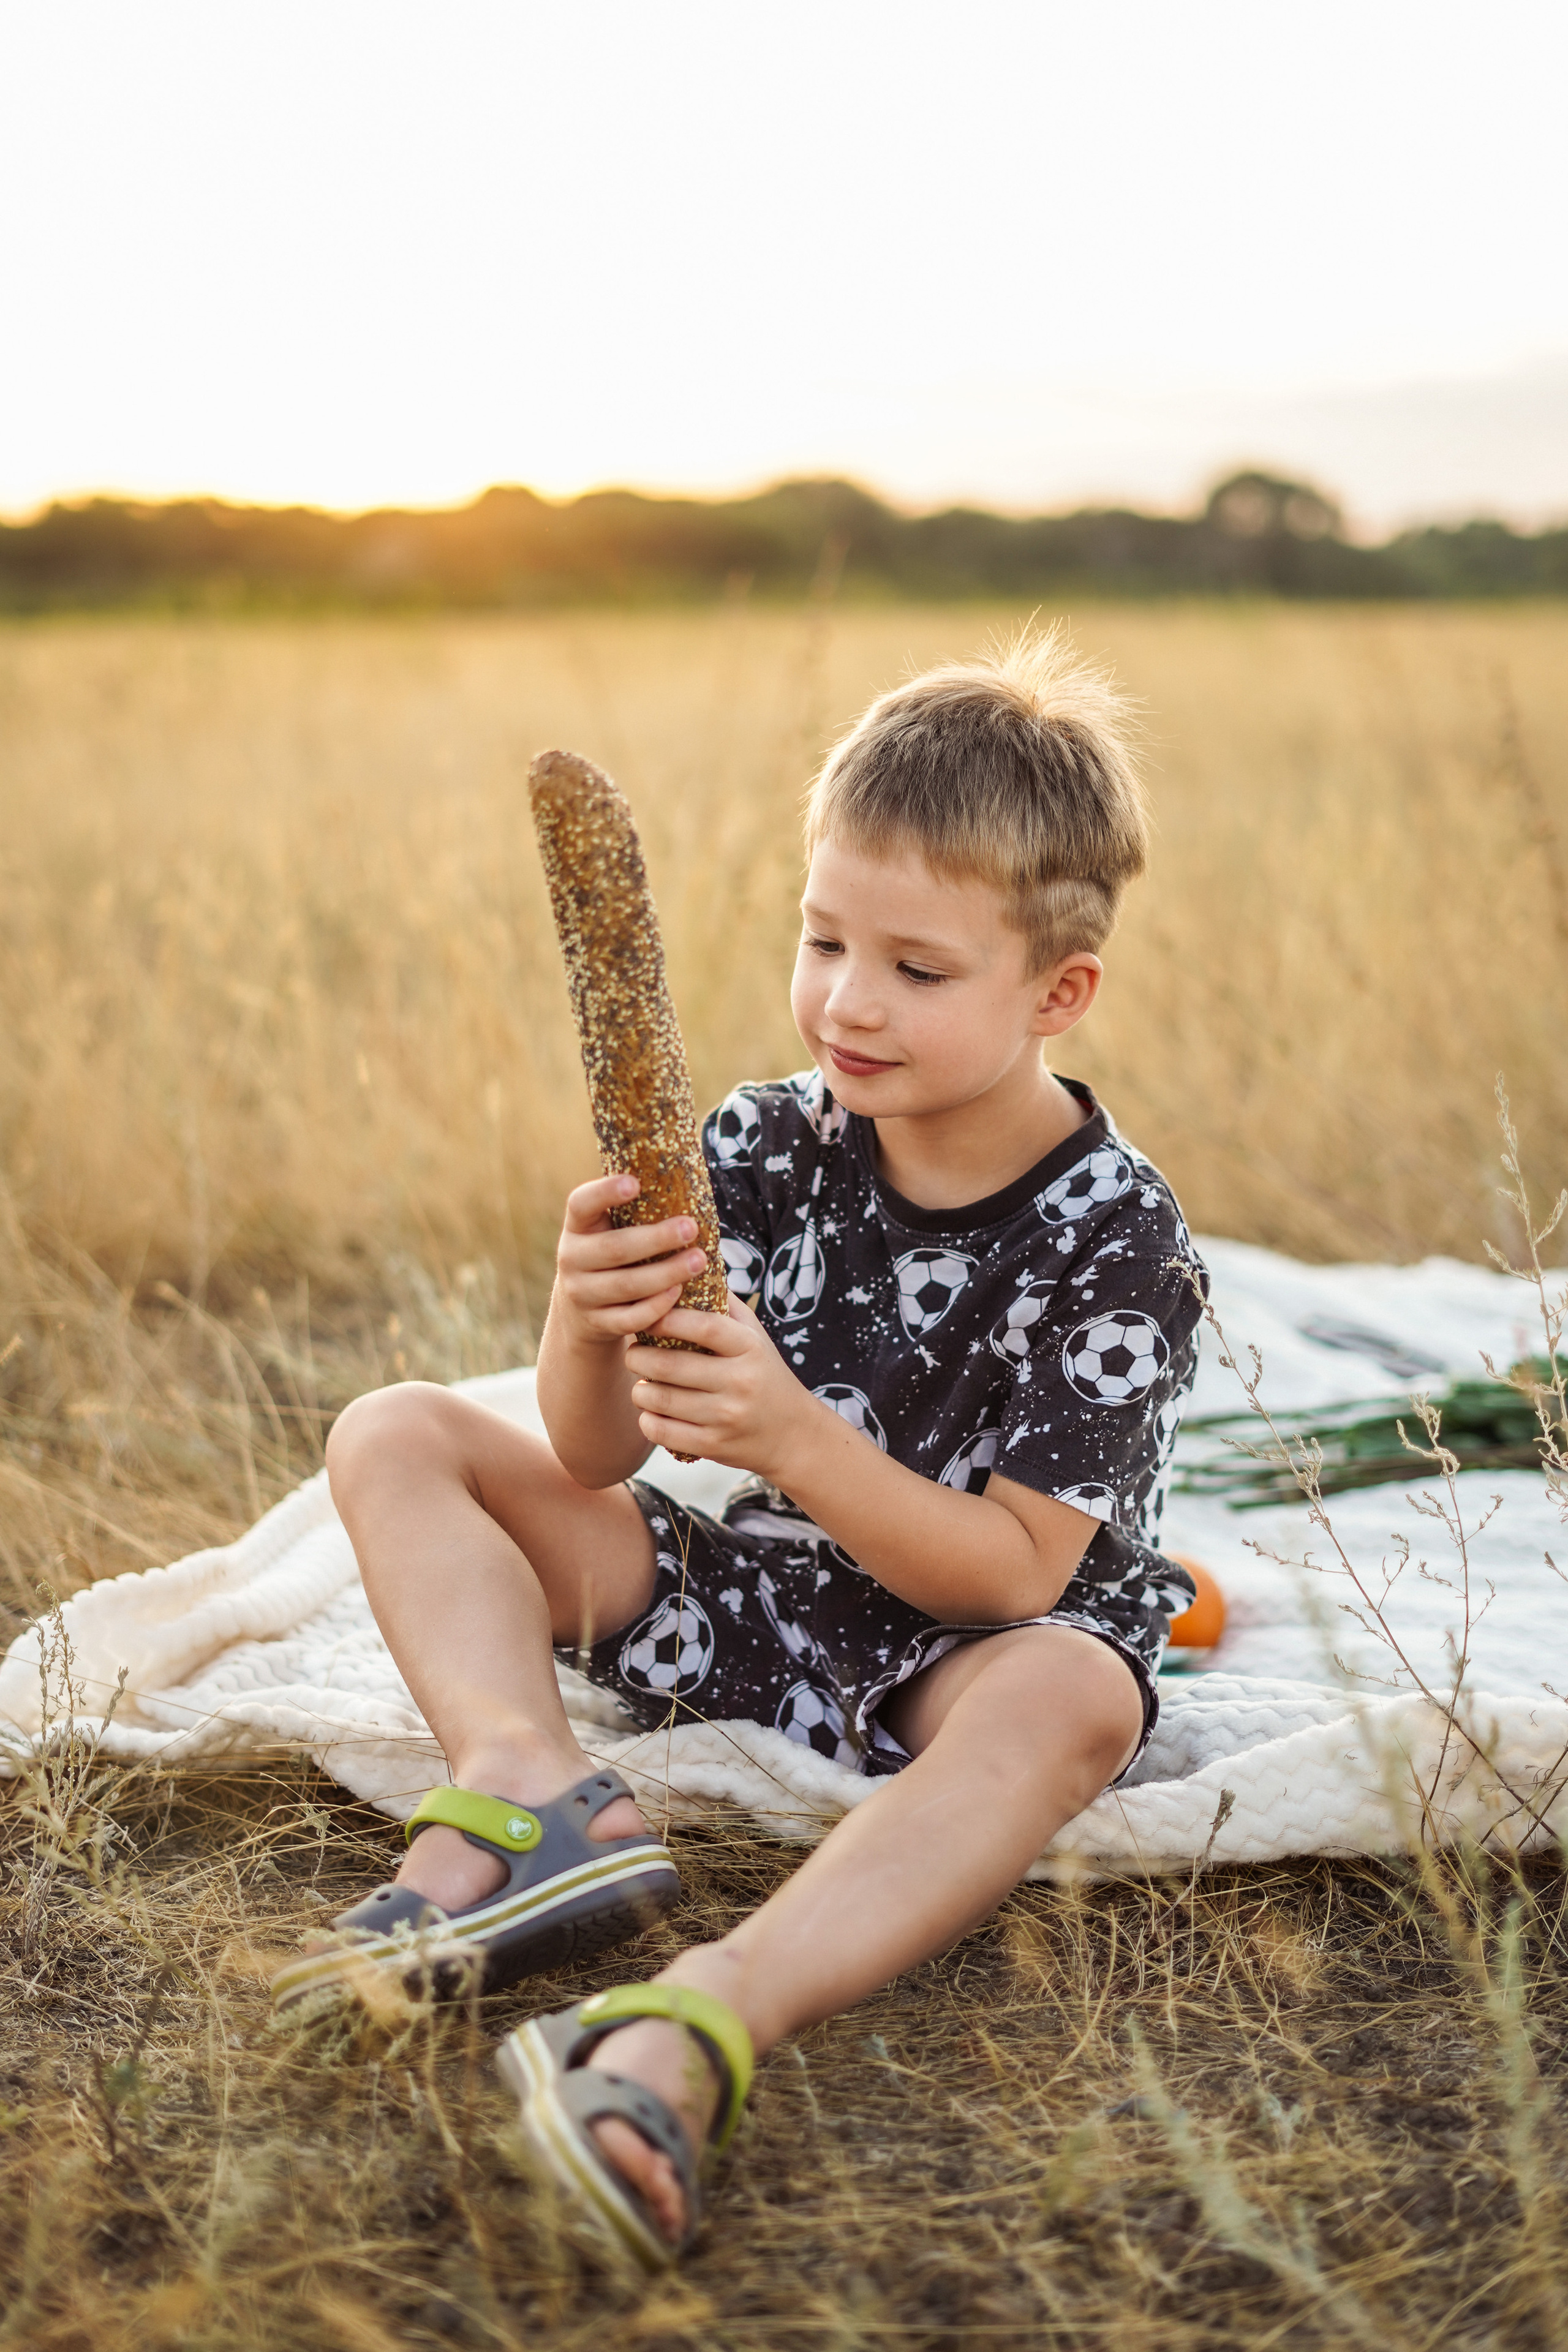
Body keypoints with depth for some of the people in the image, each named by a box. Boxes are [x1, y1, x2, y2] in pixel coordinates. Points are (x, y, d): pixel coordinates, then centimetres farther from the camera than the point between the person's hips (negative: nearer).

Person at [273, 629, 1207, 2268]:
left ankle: (703, 2021, -54)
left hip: (952, 1652, -4)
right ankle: (534, 1795, -31)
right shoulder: (771, 1149, -6)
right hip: (739, 1609, 5)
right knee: (396, 1436, -5)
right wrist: (587, 1329, -31)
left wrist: (791, 1435, -37)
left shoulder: (1116, 1244, -16)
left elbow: (1013, 1575, -21)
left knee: (1072, 1700, -39)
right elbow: (592, 1463, -7)